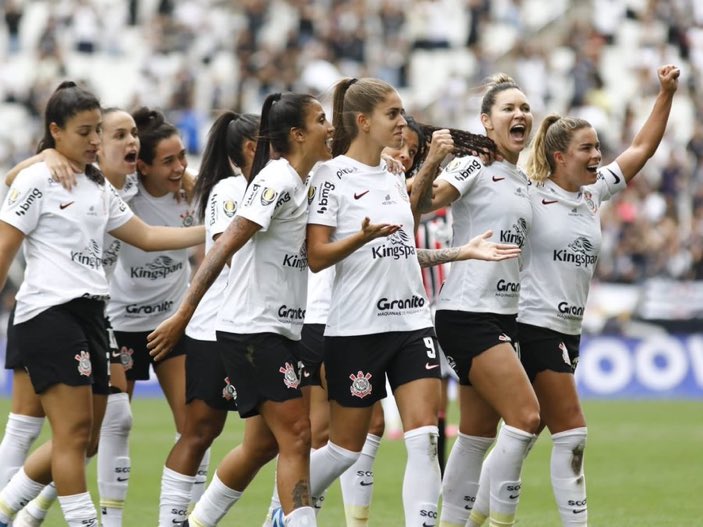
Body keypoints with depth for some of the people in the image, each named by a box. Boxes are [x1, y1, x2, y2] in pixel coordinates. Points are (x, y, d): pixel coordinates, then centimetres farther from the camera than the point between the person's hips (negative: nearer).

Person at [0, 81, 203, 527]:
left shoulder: (98, 187, 18)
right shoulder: (37, 179, -4)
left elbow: (146, 237, 18)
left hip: (90, 314, 8)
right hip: (49, 311, -8)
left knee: (84, 438, 8)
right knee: (74, 431, -12)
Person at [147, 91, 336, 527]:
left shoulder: (306, 182, 11)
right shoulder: (278, 180, -15)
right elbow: (225, 247, -20)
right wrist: (184, 315, -23)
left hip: (284, 331, 9)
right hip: (252, 329, -9)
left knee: (263, 445, 13)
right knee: (297, 436, -12)